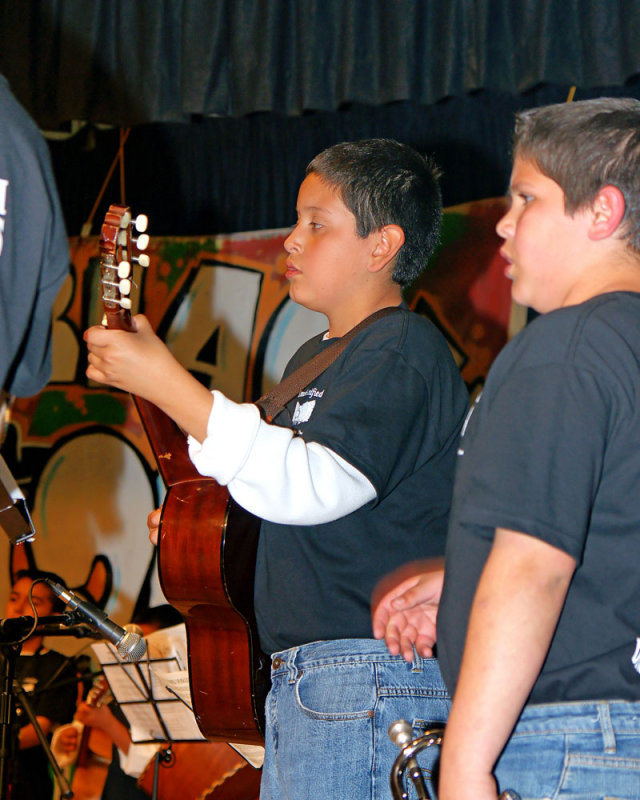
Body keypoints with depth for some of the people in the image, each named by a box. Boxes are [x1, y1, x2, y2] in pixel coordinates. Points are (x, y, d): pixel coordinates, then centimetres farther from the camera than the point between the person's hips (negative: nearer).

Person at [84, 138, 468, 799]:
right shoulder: (312, 359, 20)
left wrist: (164, 382, -22)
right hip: (298, 681, 10)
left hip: (368, 684, -10)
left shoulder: (403, 352, -11)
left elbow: (312, 487, -24)